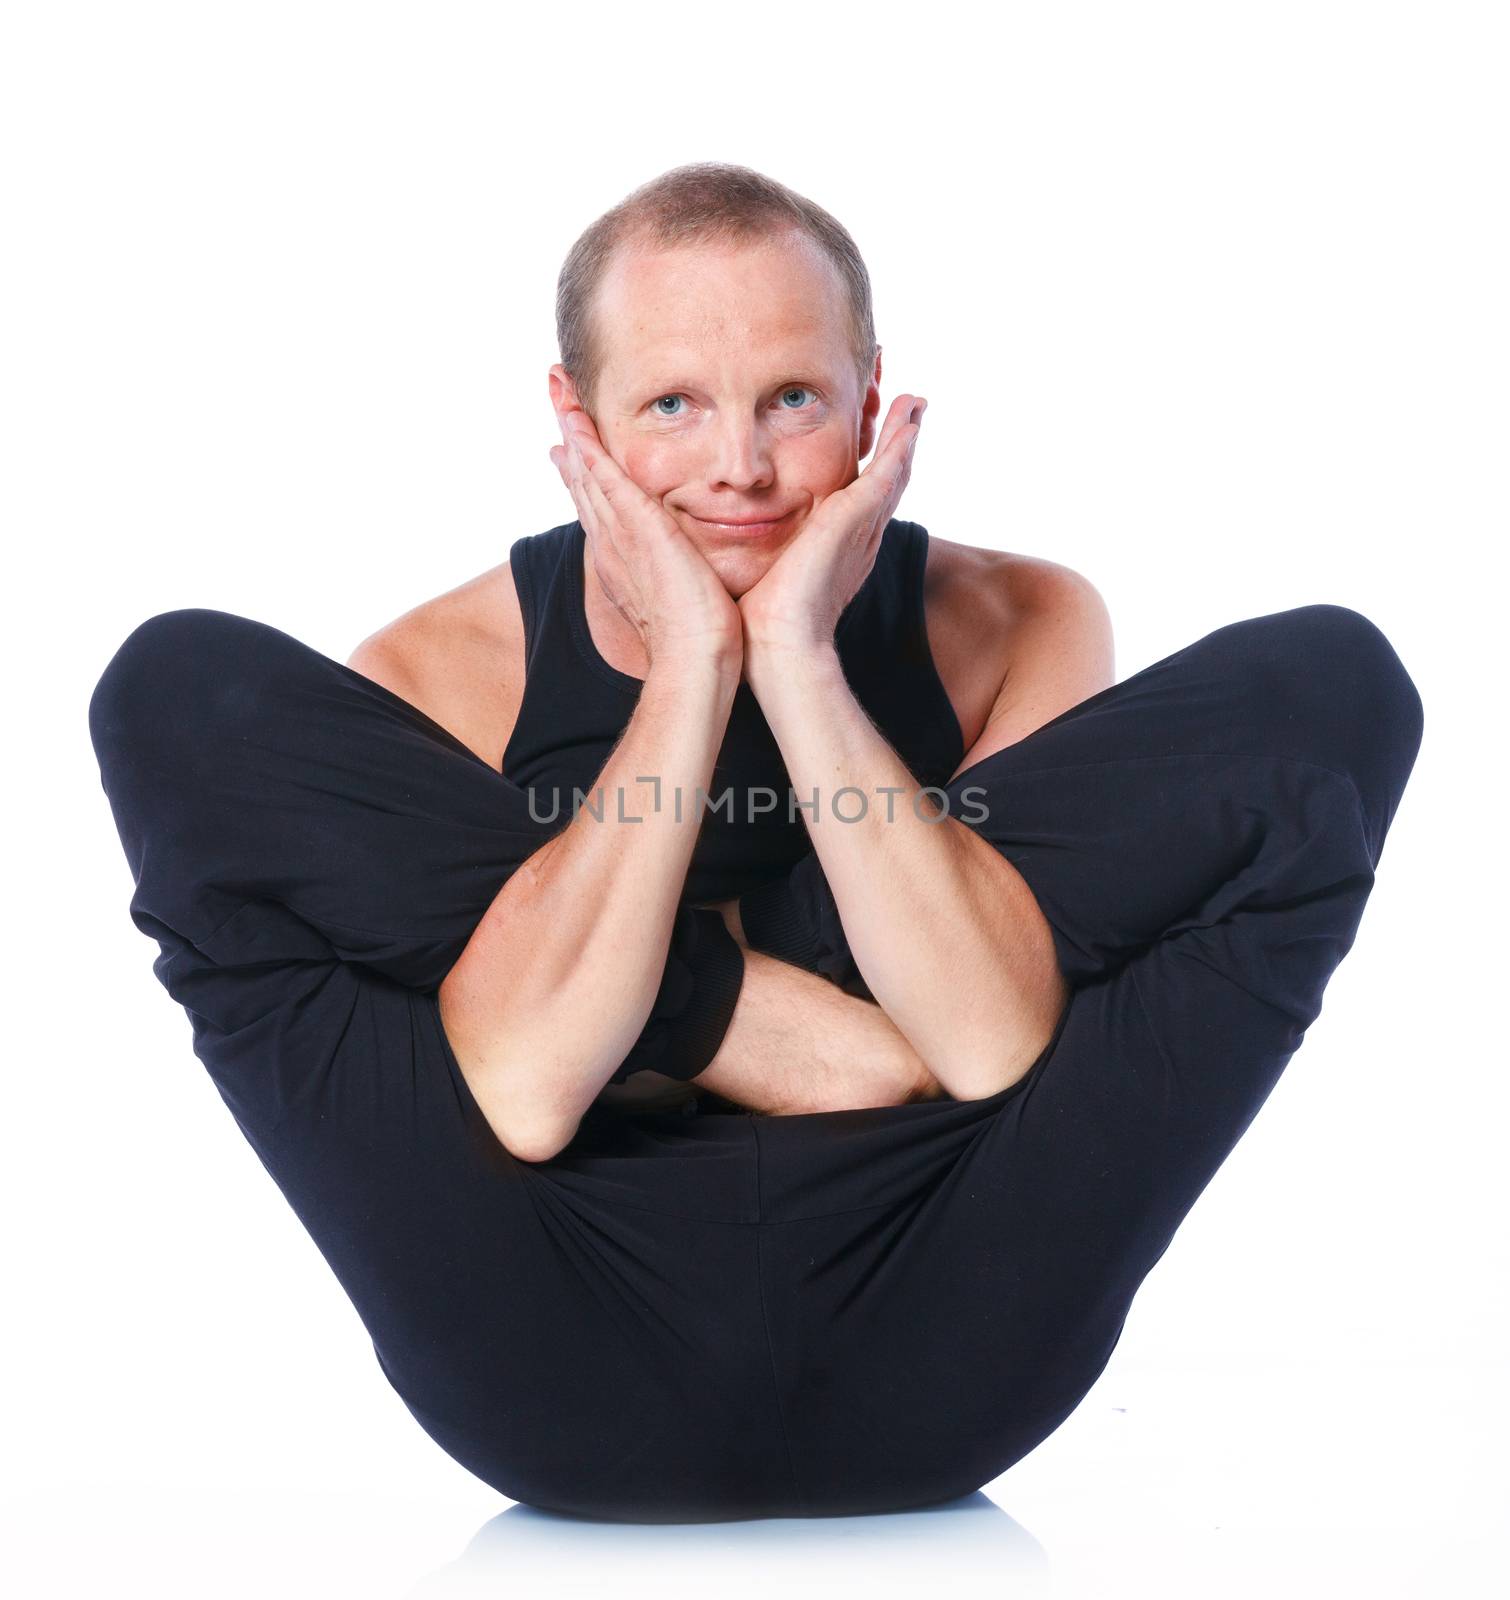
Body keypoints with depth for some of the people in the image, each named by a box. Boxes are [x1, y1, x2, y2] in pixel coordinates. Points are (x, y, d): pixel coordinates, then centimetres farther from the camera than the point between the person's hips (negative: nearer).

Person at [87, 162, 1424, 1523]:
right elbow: (521, 1098, -17)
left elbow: (999, 1046, -14)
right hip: (567, 1398, 0)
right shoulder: (440, 674, 1)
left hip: (927, 1379, 1)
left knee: (1332, 685, -13)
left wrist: (796, 657, -15)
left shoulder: (1011, 630, 4)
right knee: (181, 689, -13)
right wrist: (690, 671, -15)